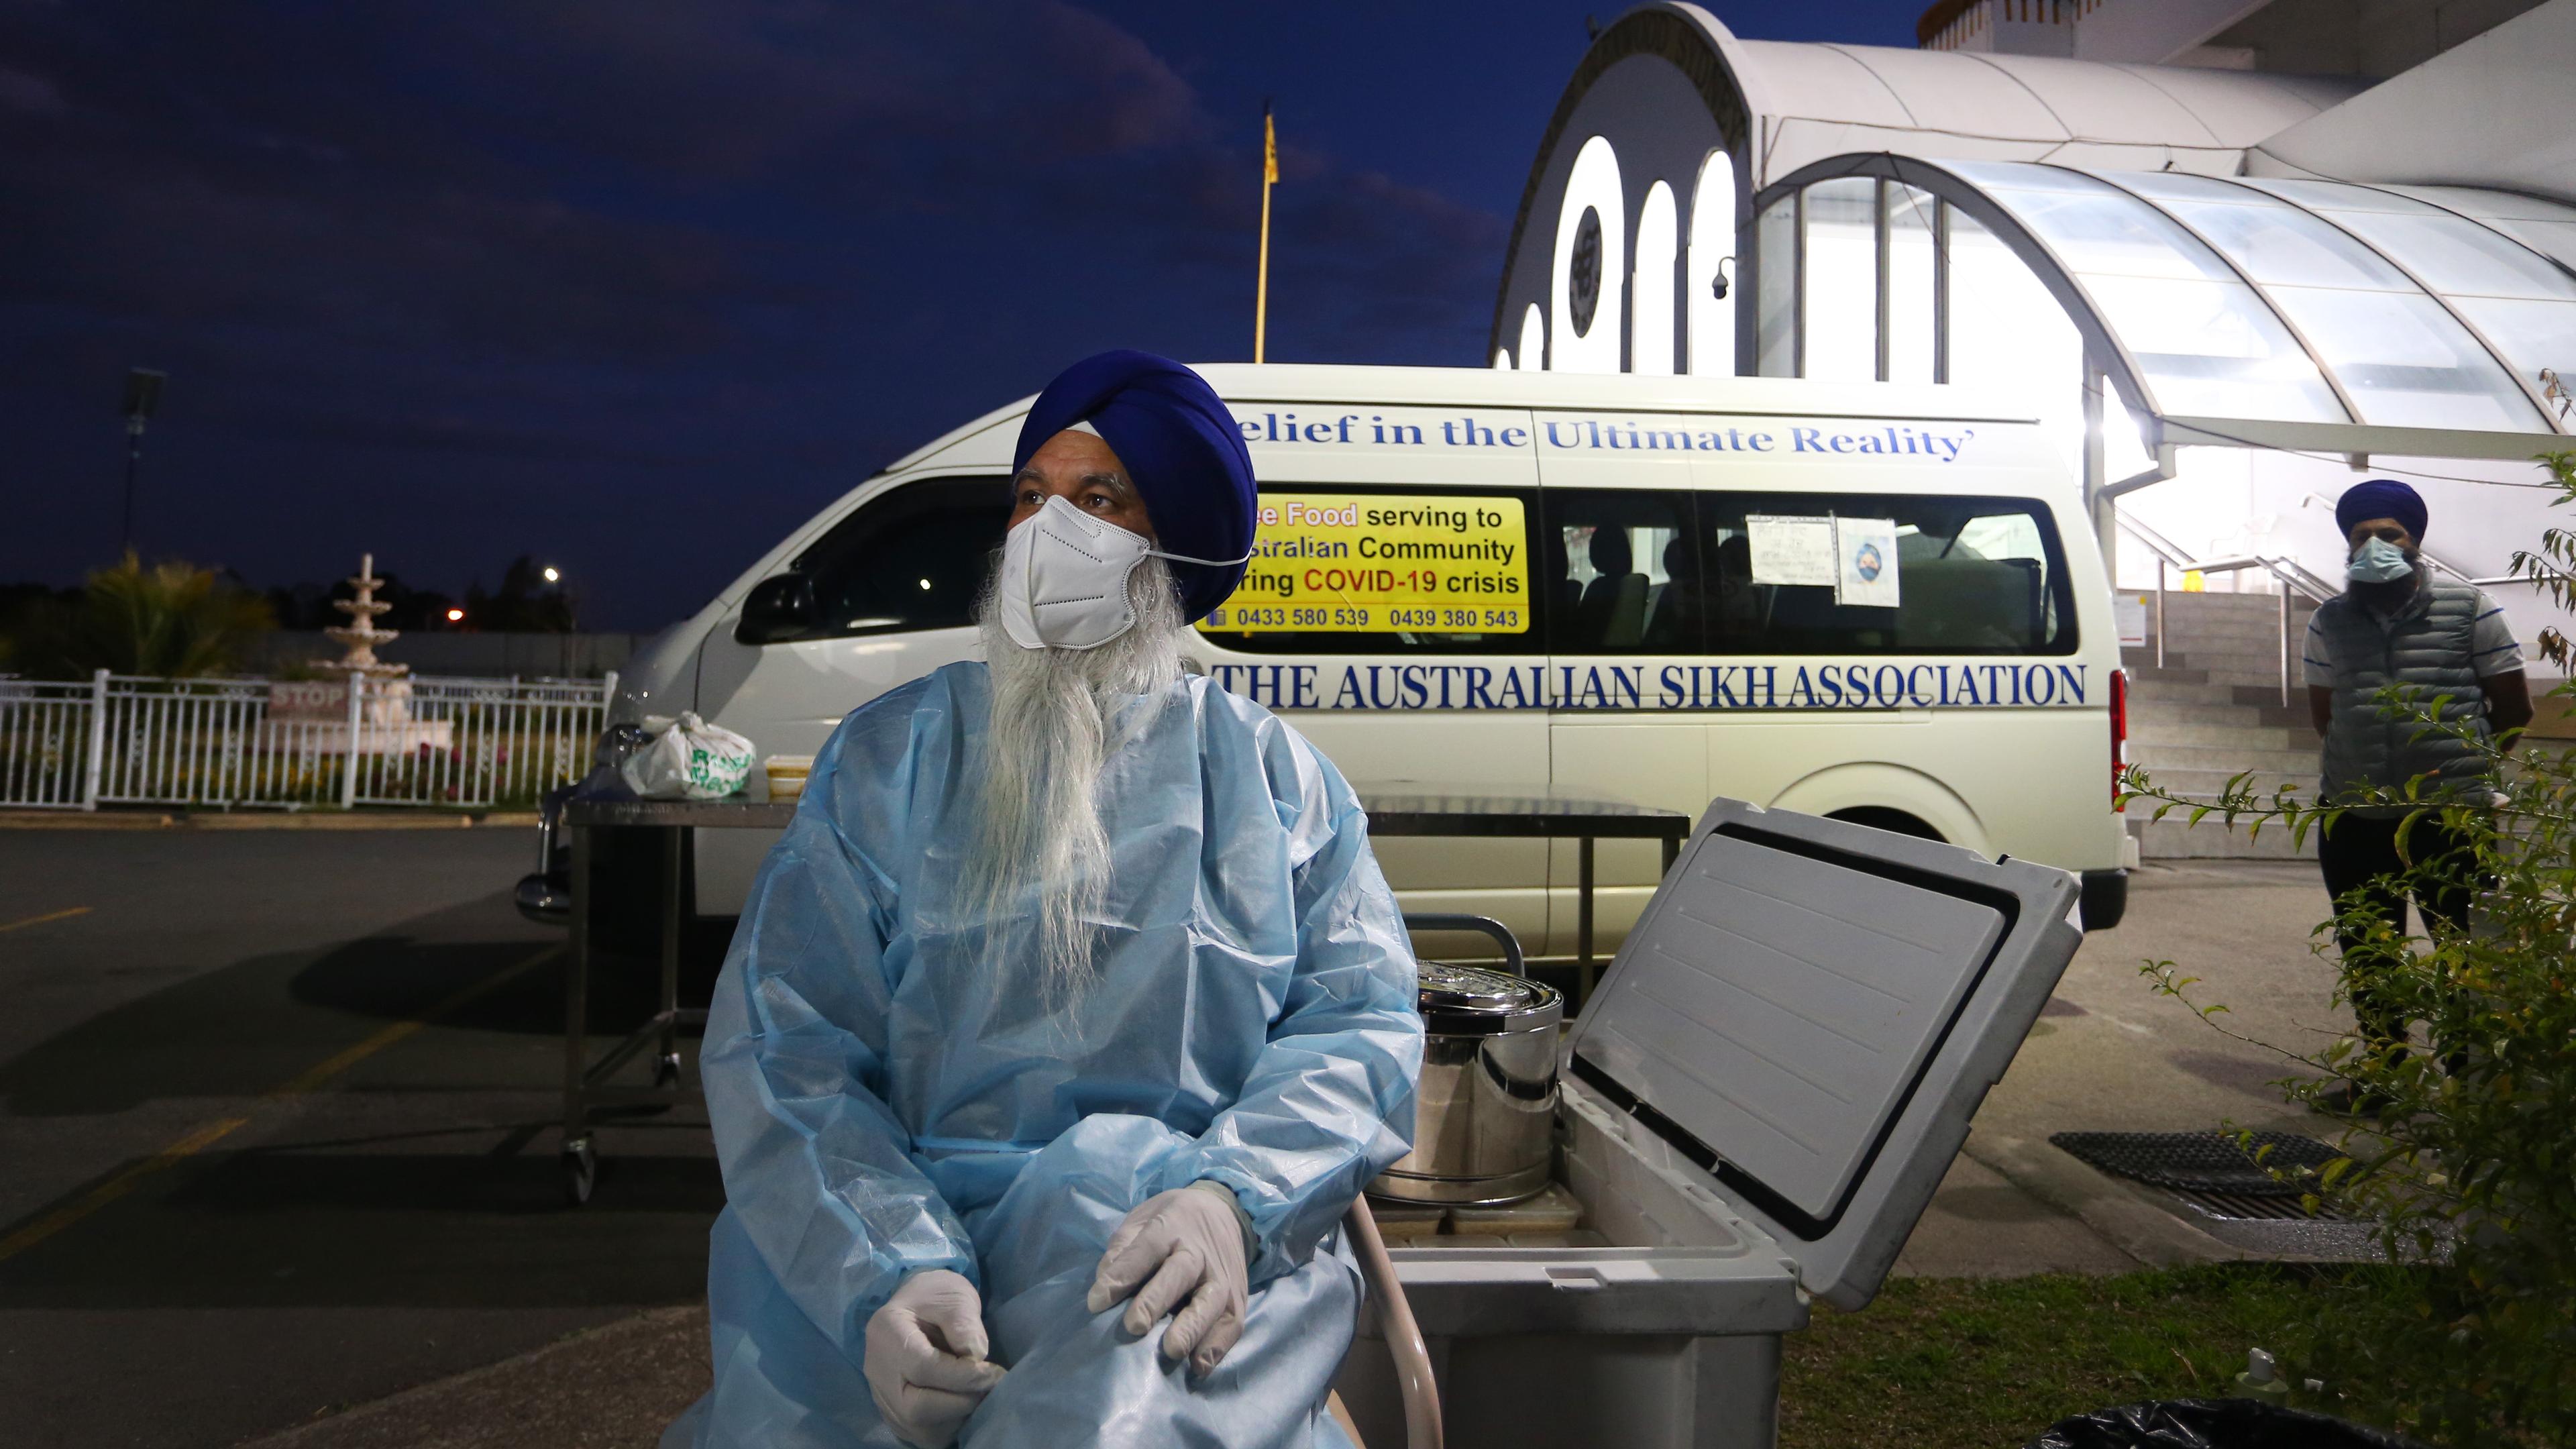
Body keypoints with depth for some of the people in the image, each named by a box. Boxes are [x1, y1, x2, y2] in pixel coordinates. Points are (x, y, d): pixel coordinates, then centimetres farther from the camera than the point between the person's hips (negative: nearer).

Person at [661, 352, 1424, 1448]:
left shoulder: (1273, 774, 11)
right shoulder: (889, 755, 9)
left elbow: (1363, 1018, 3)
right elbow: (780, 1038, 0)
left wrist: (1232, 1198, -18)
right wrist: (887, 1272, -18)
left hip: (1163, 1232, -1)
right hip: (898, 1222, 2)